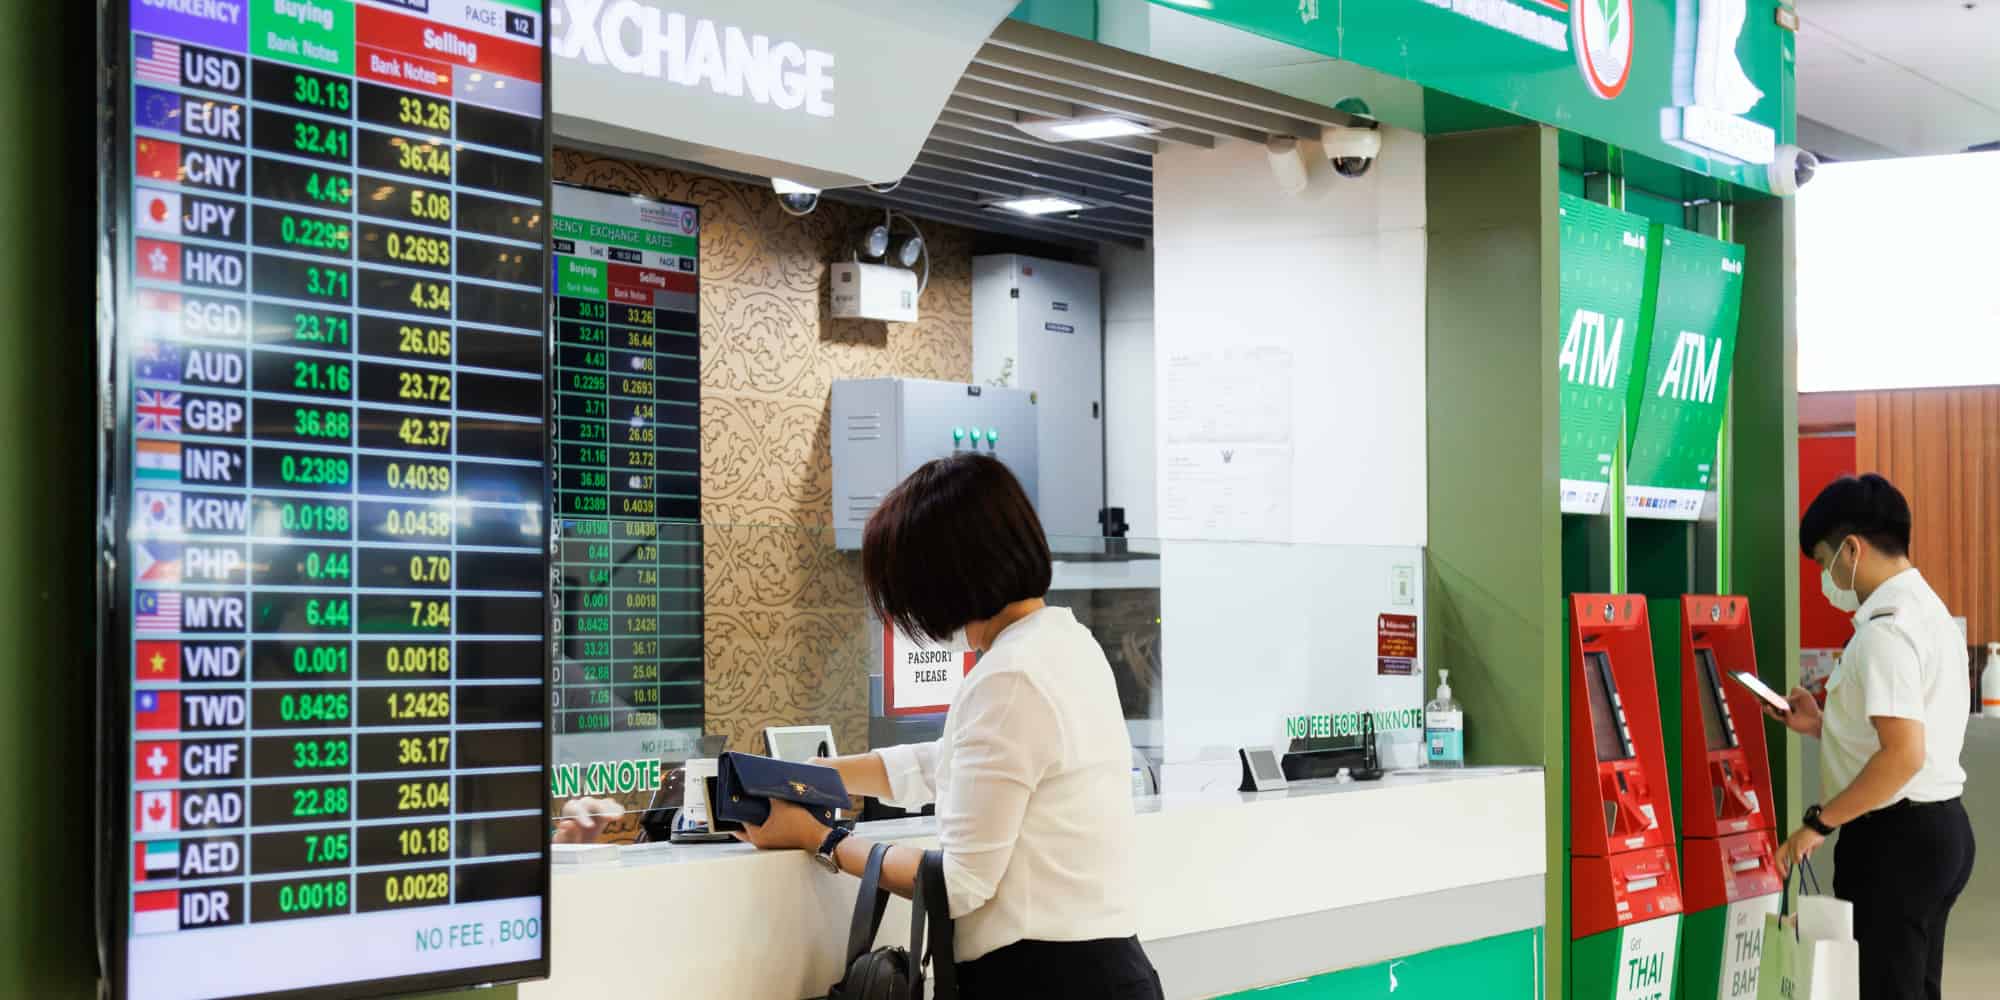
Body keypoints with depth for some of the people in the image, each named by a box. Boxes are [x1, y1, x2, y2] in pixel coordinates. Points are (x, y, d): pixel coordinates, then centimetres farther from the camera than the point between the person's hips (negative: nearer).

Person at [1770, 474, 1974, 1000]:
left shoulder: (1886, 628, -17)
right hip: (1941, 828, 10)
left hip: (1894, 837, -10)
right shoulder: (1930, 612, 15)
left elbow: (1904, 755, -26)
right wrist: (1822, 727, 15)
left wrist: (1819, 823, -18)